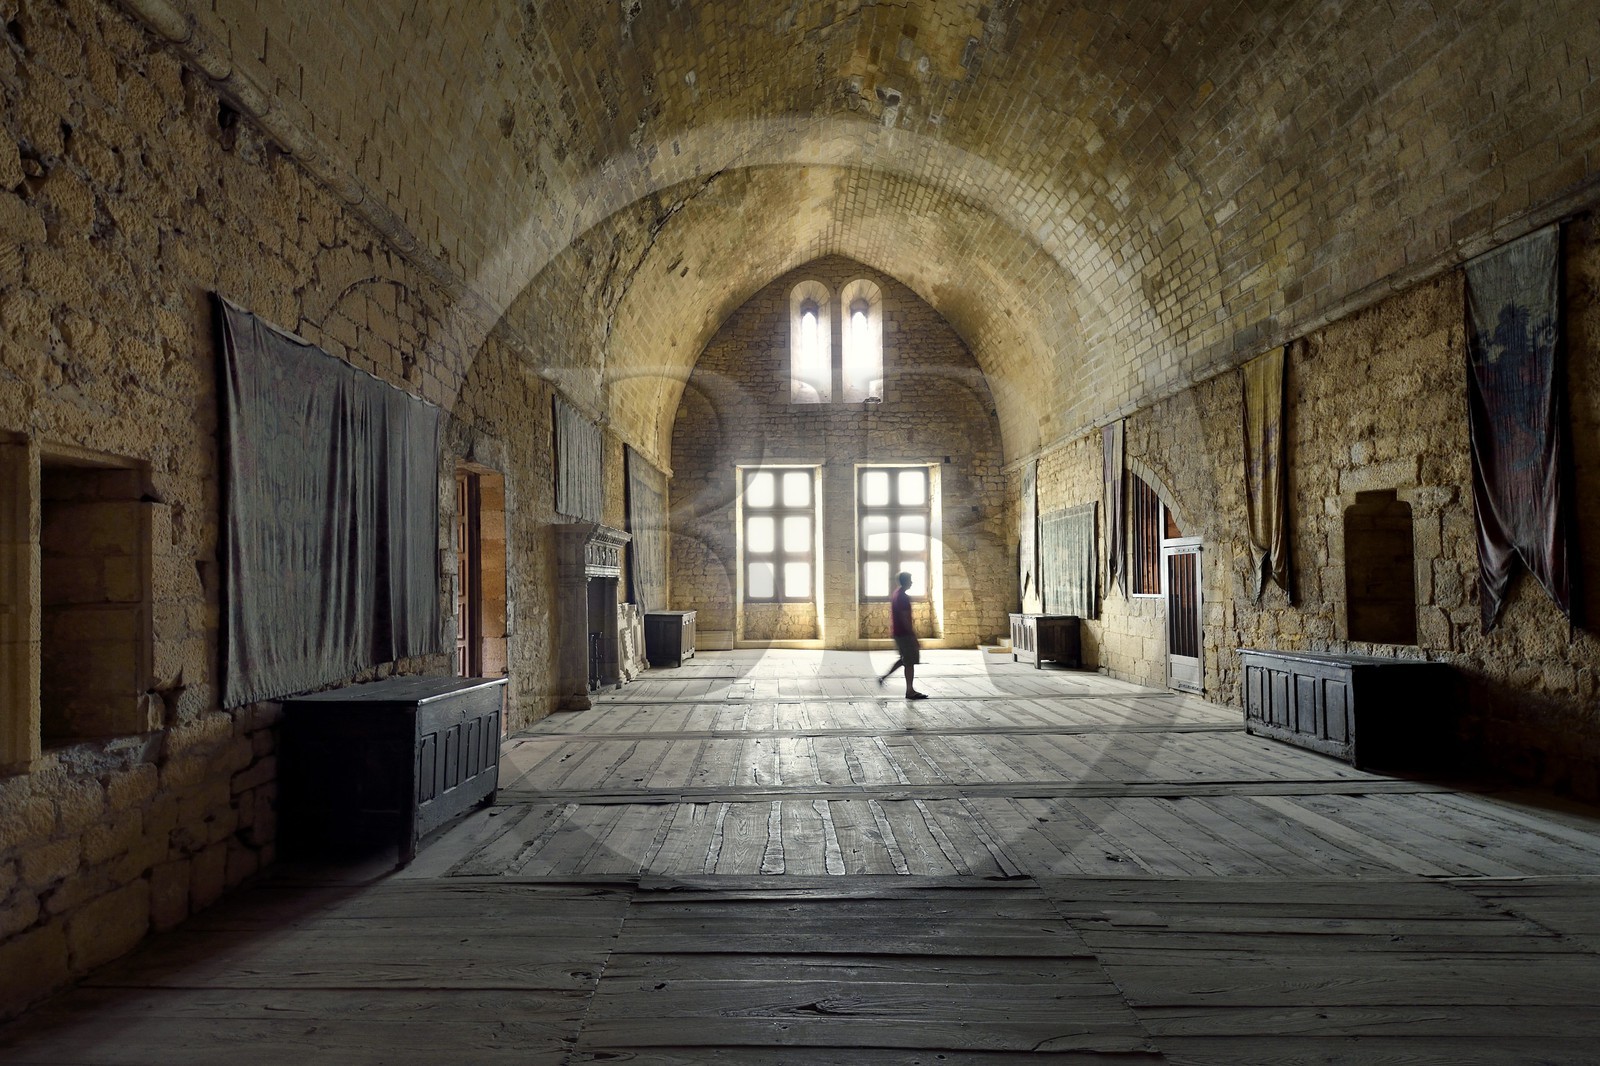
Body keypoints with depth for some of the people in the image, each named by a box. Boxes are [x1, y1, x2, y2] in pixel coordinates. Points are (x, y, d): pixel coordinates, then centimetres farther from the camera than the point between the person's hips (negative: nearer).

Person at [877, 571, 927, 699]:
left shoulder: (895, 594, 11)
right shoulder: (903, 597, -19)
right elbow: (905, 619, -22)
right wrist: (914, 638, -19)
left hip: (897, 632, 9)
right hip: (904, 633, -9)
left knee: (905, 659, 21)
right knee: (909, 662, -2)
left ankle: (884, 677, 21)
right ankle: (910, 691, 2)